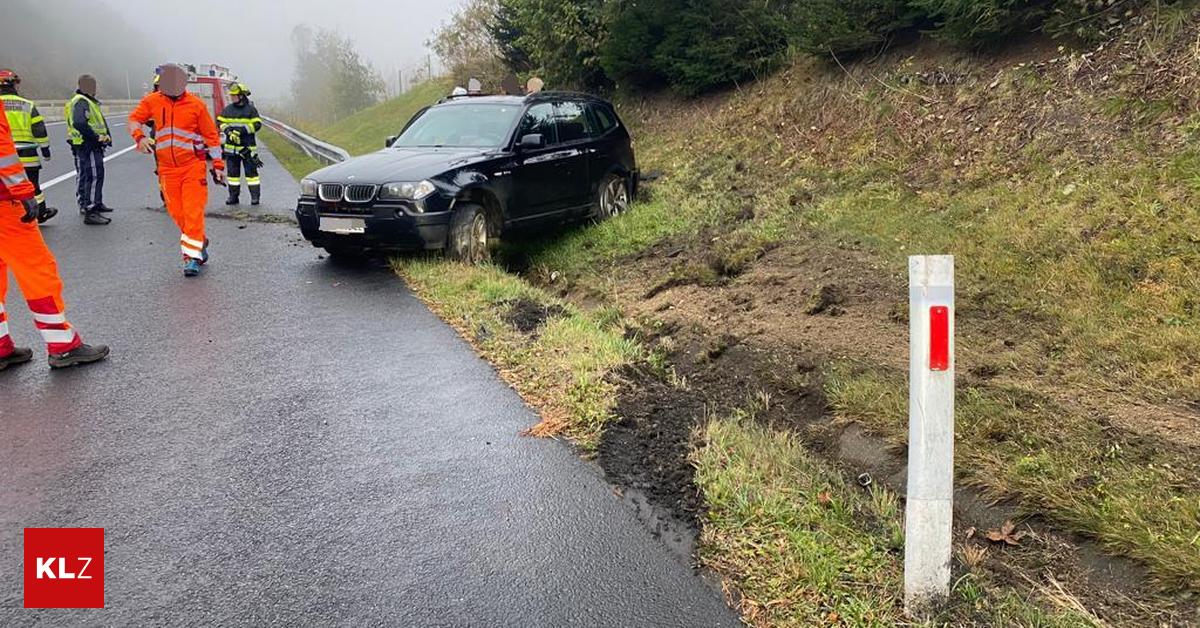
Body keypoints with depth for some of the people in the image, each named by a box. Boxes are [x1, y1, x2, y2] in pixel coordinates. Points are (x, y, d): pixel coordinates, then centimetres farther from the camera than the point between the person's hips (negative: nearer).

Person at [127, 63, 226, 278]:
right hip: (167, 169, 4)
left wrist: (218, 164, 2)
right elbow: (134, 119, 14)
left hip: (193, 166, -3)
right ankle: (200, 243, 27)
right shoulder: (152, 101, 5)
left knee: (193, 212, -9)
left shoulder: (196, 104, -2)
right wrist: (139, 137, -7)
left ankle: (192, 256, -6)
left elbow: (211, 135, 3)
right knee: (176, 213, 8)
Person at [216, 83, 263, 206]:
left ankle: (255, 196, 0)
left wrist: (242, 130, -18)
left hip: (247, 146, -4)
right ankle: (233, 196, 13)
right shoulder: (228, 109, 10)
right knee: (232, 172, 7)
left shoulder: (251, 109, -2)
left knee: (251, 171, -3)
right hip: (231, 146, 5)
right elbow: (220, 121, 10)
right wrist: (228, 130, -9)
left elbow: (257, 124, -9)